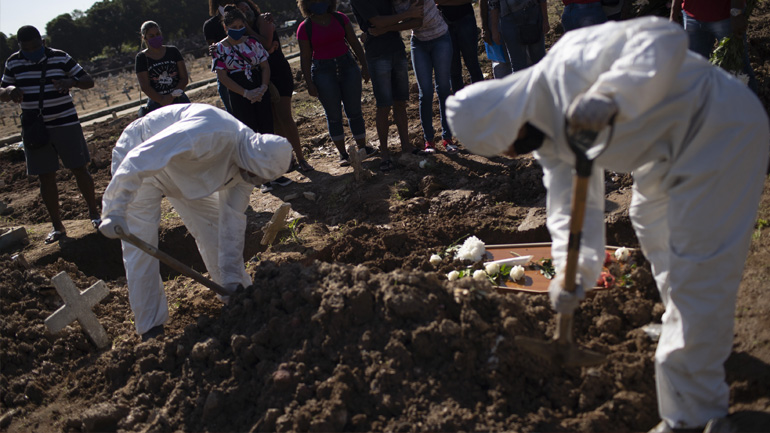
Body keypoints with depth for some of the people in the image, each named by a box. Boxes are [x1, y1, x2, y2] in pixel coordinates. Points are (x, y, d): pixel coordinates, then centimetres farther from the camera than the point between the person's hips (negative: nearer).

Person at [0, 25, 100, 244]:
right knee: (45, 176, 4)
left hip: (66, 124, -2)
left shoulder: (60, 58, -4)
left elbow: (89, 81, -3)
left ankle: (94, 212, 20)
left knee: (79, 169, 2)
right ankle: (57, 226, 14)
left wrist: (71, 82, -25)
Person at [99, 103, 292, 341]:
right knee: (140, 245, -9)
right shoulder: (209, 134, -42)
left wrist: (232, 278, -10)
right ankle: (150, 328, 3)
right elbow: (139, 159, -42)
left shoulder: (248, 164, -15)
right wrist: (115, 210, -41)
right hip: (139, 163, -7)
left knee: (213, 230, 6)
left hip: (185, 170, 7)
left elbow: (232, 220, -9)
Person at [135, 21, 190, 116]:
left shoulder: (173, 51, 10)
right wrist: (162, 101, -18)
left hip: (180, 101, 2)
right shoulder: (142, 58, 5)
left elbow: (184, 78, 5)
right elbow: (145, 87, -4)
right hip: (157, 105, -2)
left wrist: (172, 96, -11)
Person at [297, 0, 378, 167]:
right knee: (334, 115, 2)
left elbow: (354, 42, 8)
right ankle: (343, 154, 12)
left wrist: (364, 65, 4)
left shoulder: (340, 18, 4)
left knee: (354, 111, 5)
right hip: (323, 72, -2)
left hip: (348, 66, 2)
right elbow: (305, 58, -4)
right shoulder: (305, 27, -3)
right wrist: (309, 83, -8)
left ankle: (362, 147, 18)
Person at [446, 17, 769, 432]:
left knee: (697, 272, -9)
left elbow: (663, 38, -36)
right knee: (651, 219, 30)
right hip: (676, 146, 10)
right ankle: (683, 325, 56)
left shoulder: (567, 64, -27)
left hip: (722, 128, -10)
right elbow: (571, 203, -4)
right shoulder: (550, 138, 2)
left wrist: (610, 97, -50)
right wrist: (572, 271, -18)